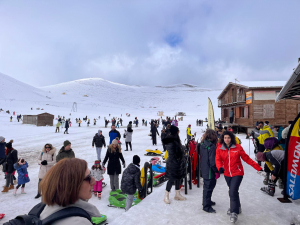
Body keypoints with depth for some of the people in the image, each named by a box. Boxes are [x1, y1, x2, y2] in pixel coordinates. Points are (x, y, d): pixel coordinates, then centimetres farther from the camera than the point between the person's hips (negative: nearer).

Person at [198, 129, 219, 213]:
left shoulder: (202, 145, 4)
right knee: (209, 187, 3)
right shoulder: (211, 146, -22)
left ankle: (206, 201, 40)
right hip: (210, 171, -9)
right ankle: (206, 206, 15)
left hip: (204, 170, 9)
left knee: (207, 186, 23)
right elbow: (212, 161, -23)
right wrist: (216, 171, -12)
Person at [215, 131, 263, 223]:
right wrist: (220, 167, -31)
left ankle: (234, 213, 3)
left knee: (232, 192, -13)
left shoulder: (237, 147, -10)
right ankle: (237, 207, 43)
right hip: (227, 174, 3)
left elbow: (246, 158, -5)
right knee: (233, 191, 19)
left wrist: (258, 168, -7)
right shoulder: (219, 148, -5)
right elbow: (218, 159, -11)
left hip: (237, 173, -3)